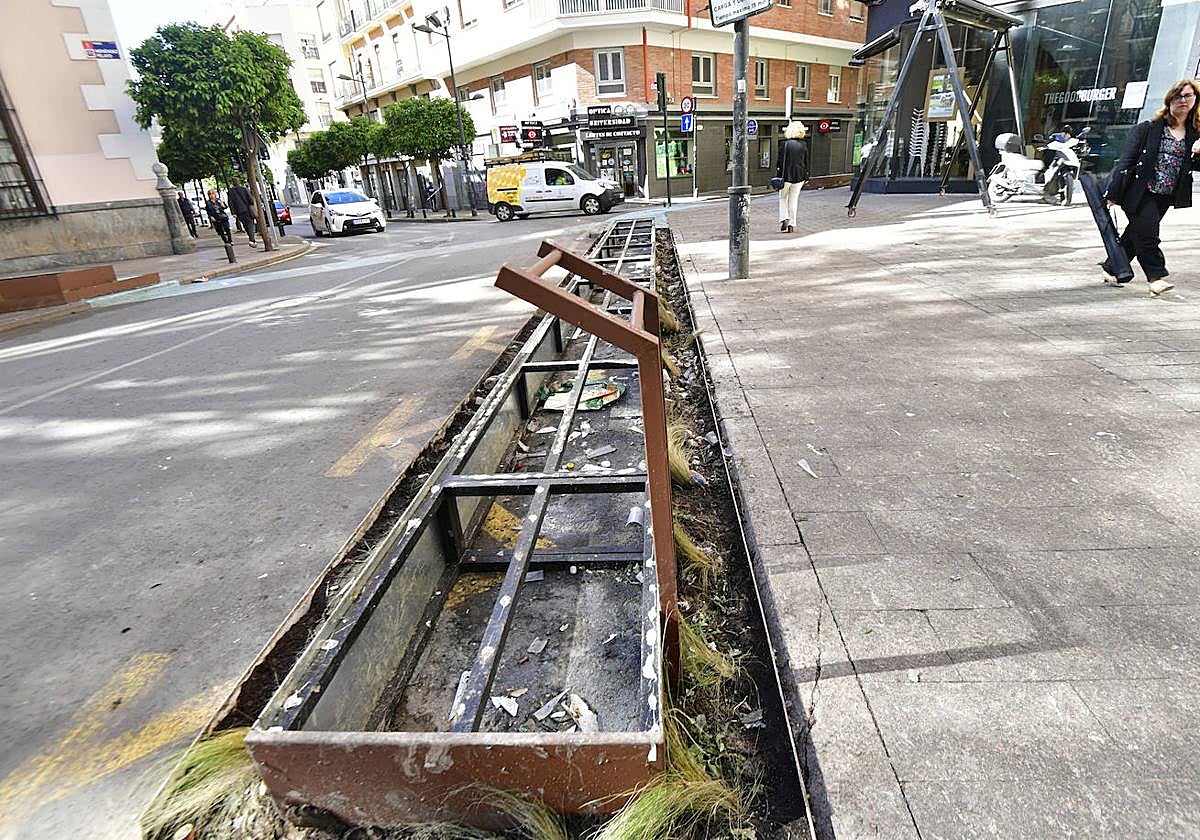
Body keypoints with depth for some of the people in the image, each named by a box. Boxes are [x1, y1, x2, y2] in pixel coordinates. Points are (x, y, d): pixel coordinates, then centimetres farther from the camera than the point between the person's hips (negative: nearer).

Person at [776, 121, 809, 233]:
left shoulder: (784, 144, -8)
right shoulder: (804, 144, 2)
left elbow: (781, 162, -9)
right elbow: (806, 162, 7)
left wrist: (778, 177, -4)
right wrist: (805, 177, 15)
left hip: (786, 176, -3)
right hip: (799, 176, 3)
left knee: (783, 198, 13)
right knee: (794, 200, 10)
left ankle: (784, 218, -7)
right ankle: (791, 225, 11)